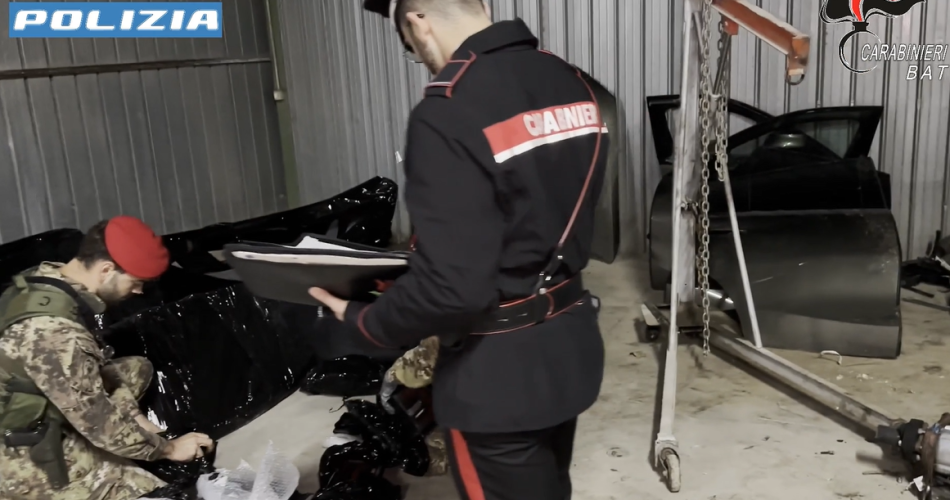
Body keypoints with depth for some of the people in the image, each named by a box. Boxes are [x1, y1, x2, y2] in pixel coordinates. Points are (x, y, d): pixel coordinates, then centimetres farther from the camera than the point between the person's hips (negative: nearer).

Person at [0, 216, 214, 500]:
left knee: (137, 368, 13)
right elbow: (100, 423, -25)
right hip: (26, 459, -9)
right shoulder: (54, 333, -34)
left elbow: (94, 365, 8)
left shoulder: (47, 278, -5)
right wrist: (169, 449, -11)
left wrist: (133, 414, 2)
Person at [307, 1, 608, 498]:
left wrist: (364, 321, -9)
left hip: (501, 372, -7)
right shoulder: (570, 83, 2)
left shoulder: (449, 112, -24)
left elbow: (450, 286, -26)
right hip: (571, 342, 8)